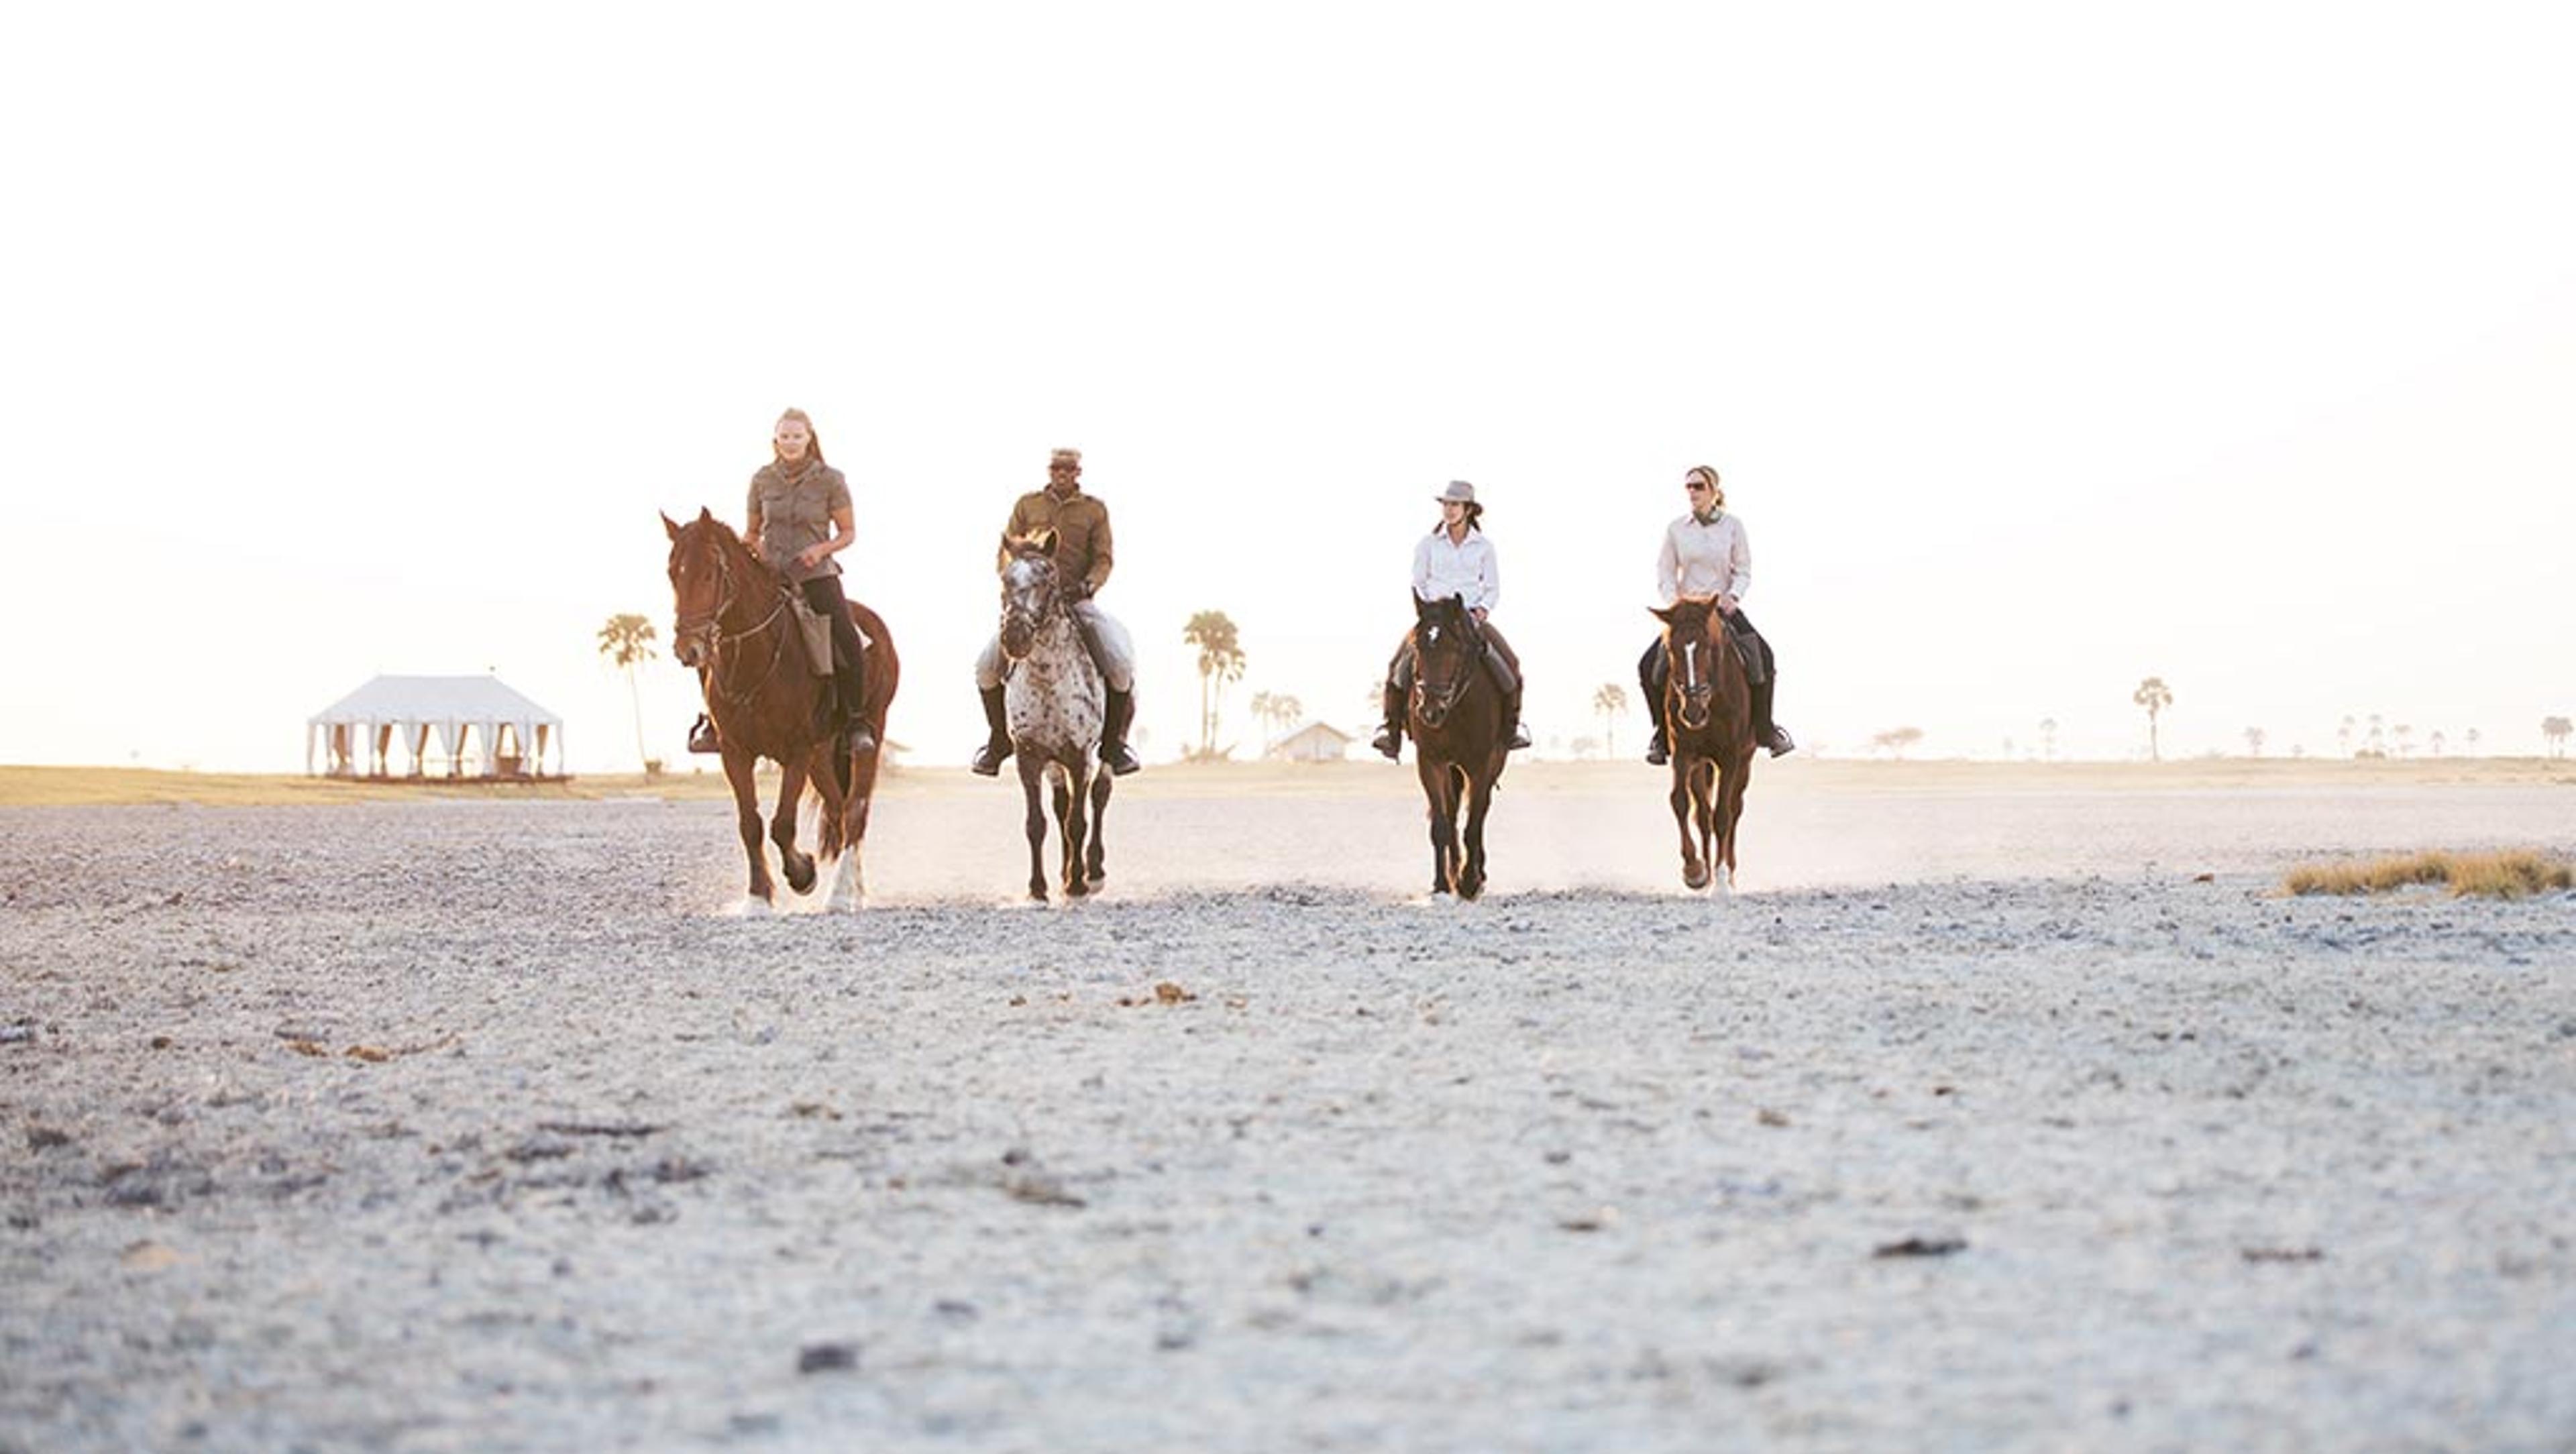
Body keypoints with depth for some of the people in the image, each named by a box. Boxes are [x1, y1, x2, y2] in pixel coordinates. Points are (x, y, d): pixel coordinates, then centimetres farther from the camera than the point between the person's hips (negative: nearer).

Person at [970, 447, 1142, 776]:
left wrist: (1088, 585, -17)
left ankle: (1113, 742, 1)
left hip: (1078, 601, -1)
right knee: (987, 668, -12)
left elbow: (1103, 560, 3)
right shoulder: (1028, 505, 9)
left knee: (1121, 669, -19)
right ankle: (1000, 738, 10)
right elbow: (1006, 551, 9)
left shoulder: (1095, 510, 7)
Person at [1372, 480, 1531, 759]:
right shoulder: (1428, 544, 7)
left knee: (1508, 662, -20)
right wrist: (1429, 604, -10)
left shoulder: (1483, 547, 7)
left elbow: (1493, 589, 10)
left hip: (1473, 616, 0)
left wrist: (1482, 609, -10)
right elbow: (1418, 583, 9)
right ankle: (1391, 728, -18)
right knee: (1401, 661, -24)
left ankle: (1512, 726, -3)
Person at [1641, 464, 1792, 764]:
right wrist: (1673, 602, -13)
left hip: (1724, 607, -1)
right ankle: (1663, 732, -3)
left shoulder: (1732, 526, 2)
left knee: (1762, 657, -21)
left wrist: (1733, 596, -16)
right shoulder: (1676, 530, 3)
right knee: (1650, 666, -16)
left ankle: (1765, 729, -8)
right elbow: (1665, 574, 4)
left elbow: (1744, 571, 2)